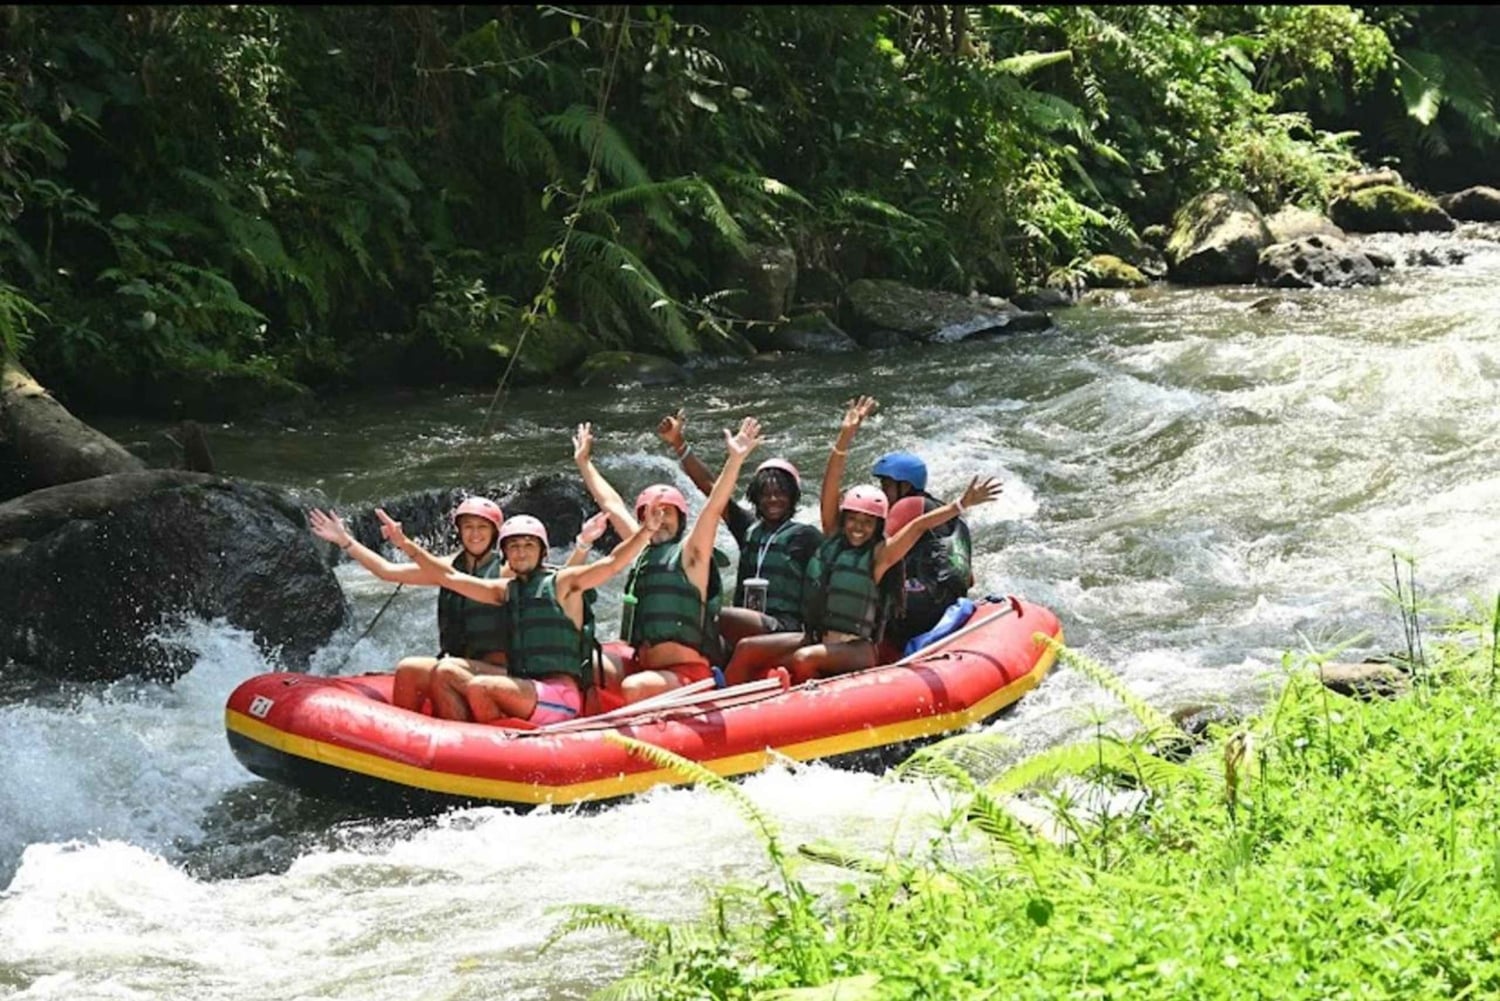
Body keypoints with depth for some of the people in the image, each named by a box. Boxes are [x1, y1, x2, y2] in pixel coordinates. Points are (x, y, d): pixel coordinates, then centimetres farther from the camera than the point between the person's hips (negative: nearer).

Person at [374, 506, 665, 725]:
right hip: (522, 691, 7)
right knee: (446, 672, -5)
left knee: (479, 687, -27)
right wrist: (406, 545, 18)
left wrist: (646, 531, -28)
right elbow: (451, 577, 21)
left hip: (560, 696, -7)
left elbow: (613, 563, -12)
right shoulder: (506, 590, 19)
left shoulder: (563, 583, 1)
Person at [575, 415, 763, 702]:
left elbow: (713, 507, -12)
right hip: (647, 669, 7)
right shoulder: (643, 552, 20)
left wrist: (735, 460, -23)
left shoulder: (689, 553, 1)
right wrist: (584, 463, 37)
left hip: (687, 674, -7)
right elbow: (611, 504, 29)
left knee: (633, 688, -32)